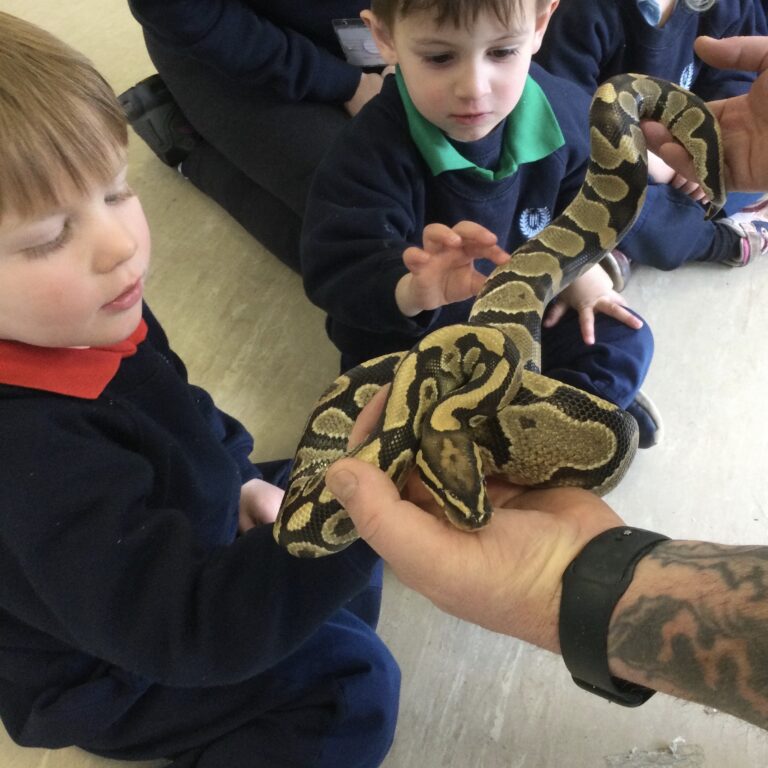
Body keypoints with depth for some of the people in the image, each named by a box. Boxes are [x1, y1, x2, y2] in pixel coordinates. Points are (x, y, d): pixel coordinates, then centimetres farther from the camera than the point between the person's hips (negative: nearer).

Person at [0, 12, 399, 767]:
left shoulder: (93, 312, -15)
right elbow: (192, 629, -44)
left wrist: (237, 482, -4)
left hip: (169, 533, 8)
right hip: (111, 673, -7)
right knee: (353, 684, -8)